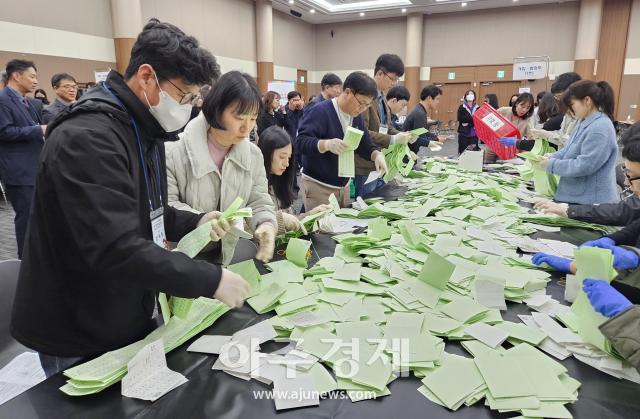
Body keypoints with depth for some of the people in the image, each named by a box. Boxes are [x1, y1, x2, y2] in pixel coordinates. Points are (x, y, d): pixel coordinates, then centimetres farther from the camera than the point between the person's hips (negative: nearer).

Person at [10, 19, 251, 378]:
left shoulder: (145, 131, 7)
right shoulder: (85, 138, -27)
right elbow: (117, 249, -35)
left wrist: (195, 222, -3)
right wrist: (211, 280, -30)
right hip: (80, 338, -8)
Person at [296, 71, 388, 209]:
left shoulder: (356, 116, 7)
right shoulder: (320, 111, -18)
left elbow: (364, 144, 12)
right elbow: (301, 141, -25)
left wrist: (377, 155, -10)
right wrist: (326, 144, -43)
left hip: (344, 185, 8)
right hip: (318, 186, -7)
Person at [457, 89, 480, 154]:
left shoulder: (477, 107, 8)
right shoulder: (461, 107, 3)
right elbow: (460, 119, -11)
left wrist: (468, 123, -12)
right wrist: (471, 117, -16)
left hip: (474, 133, 2)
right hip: (464, 133, -2)